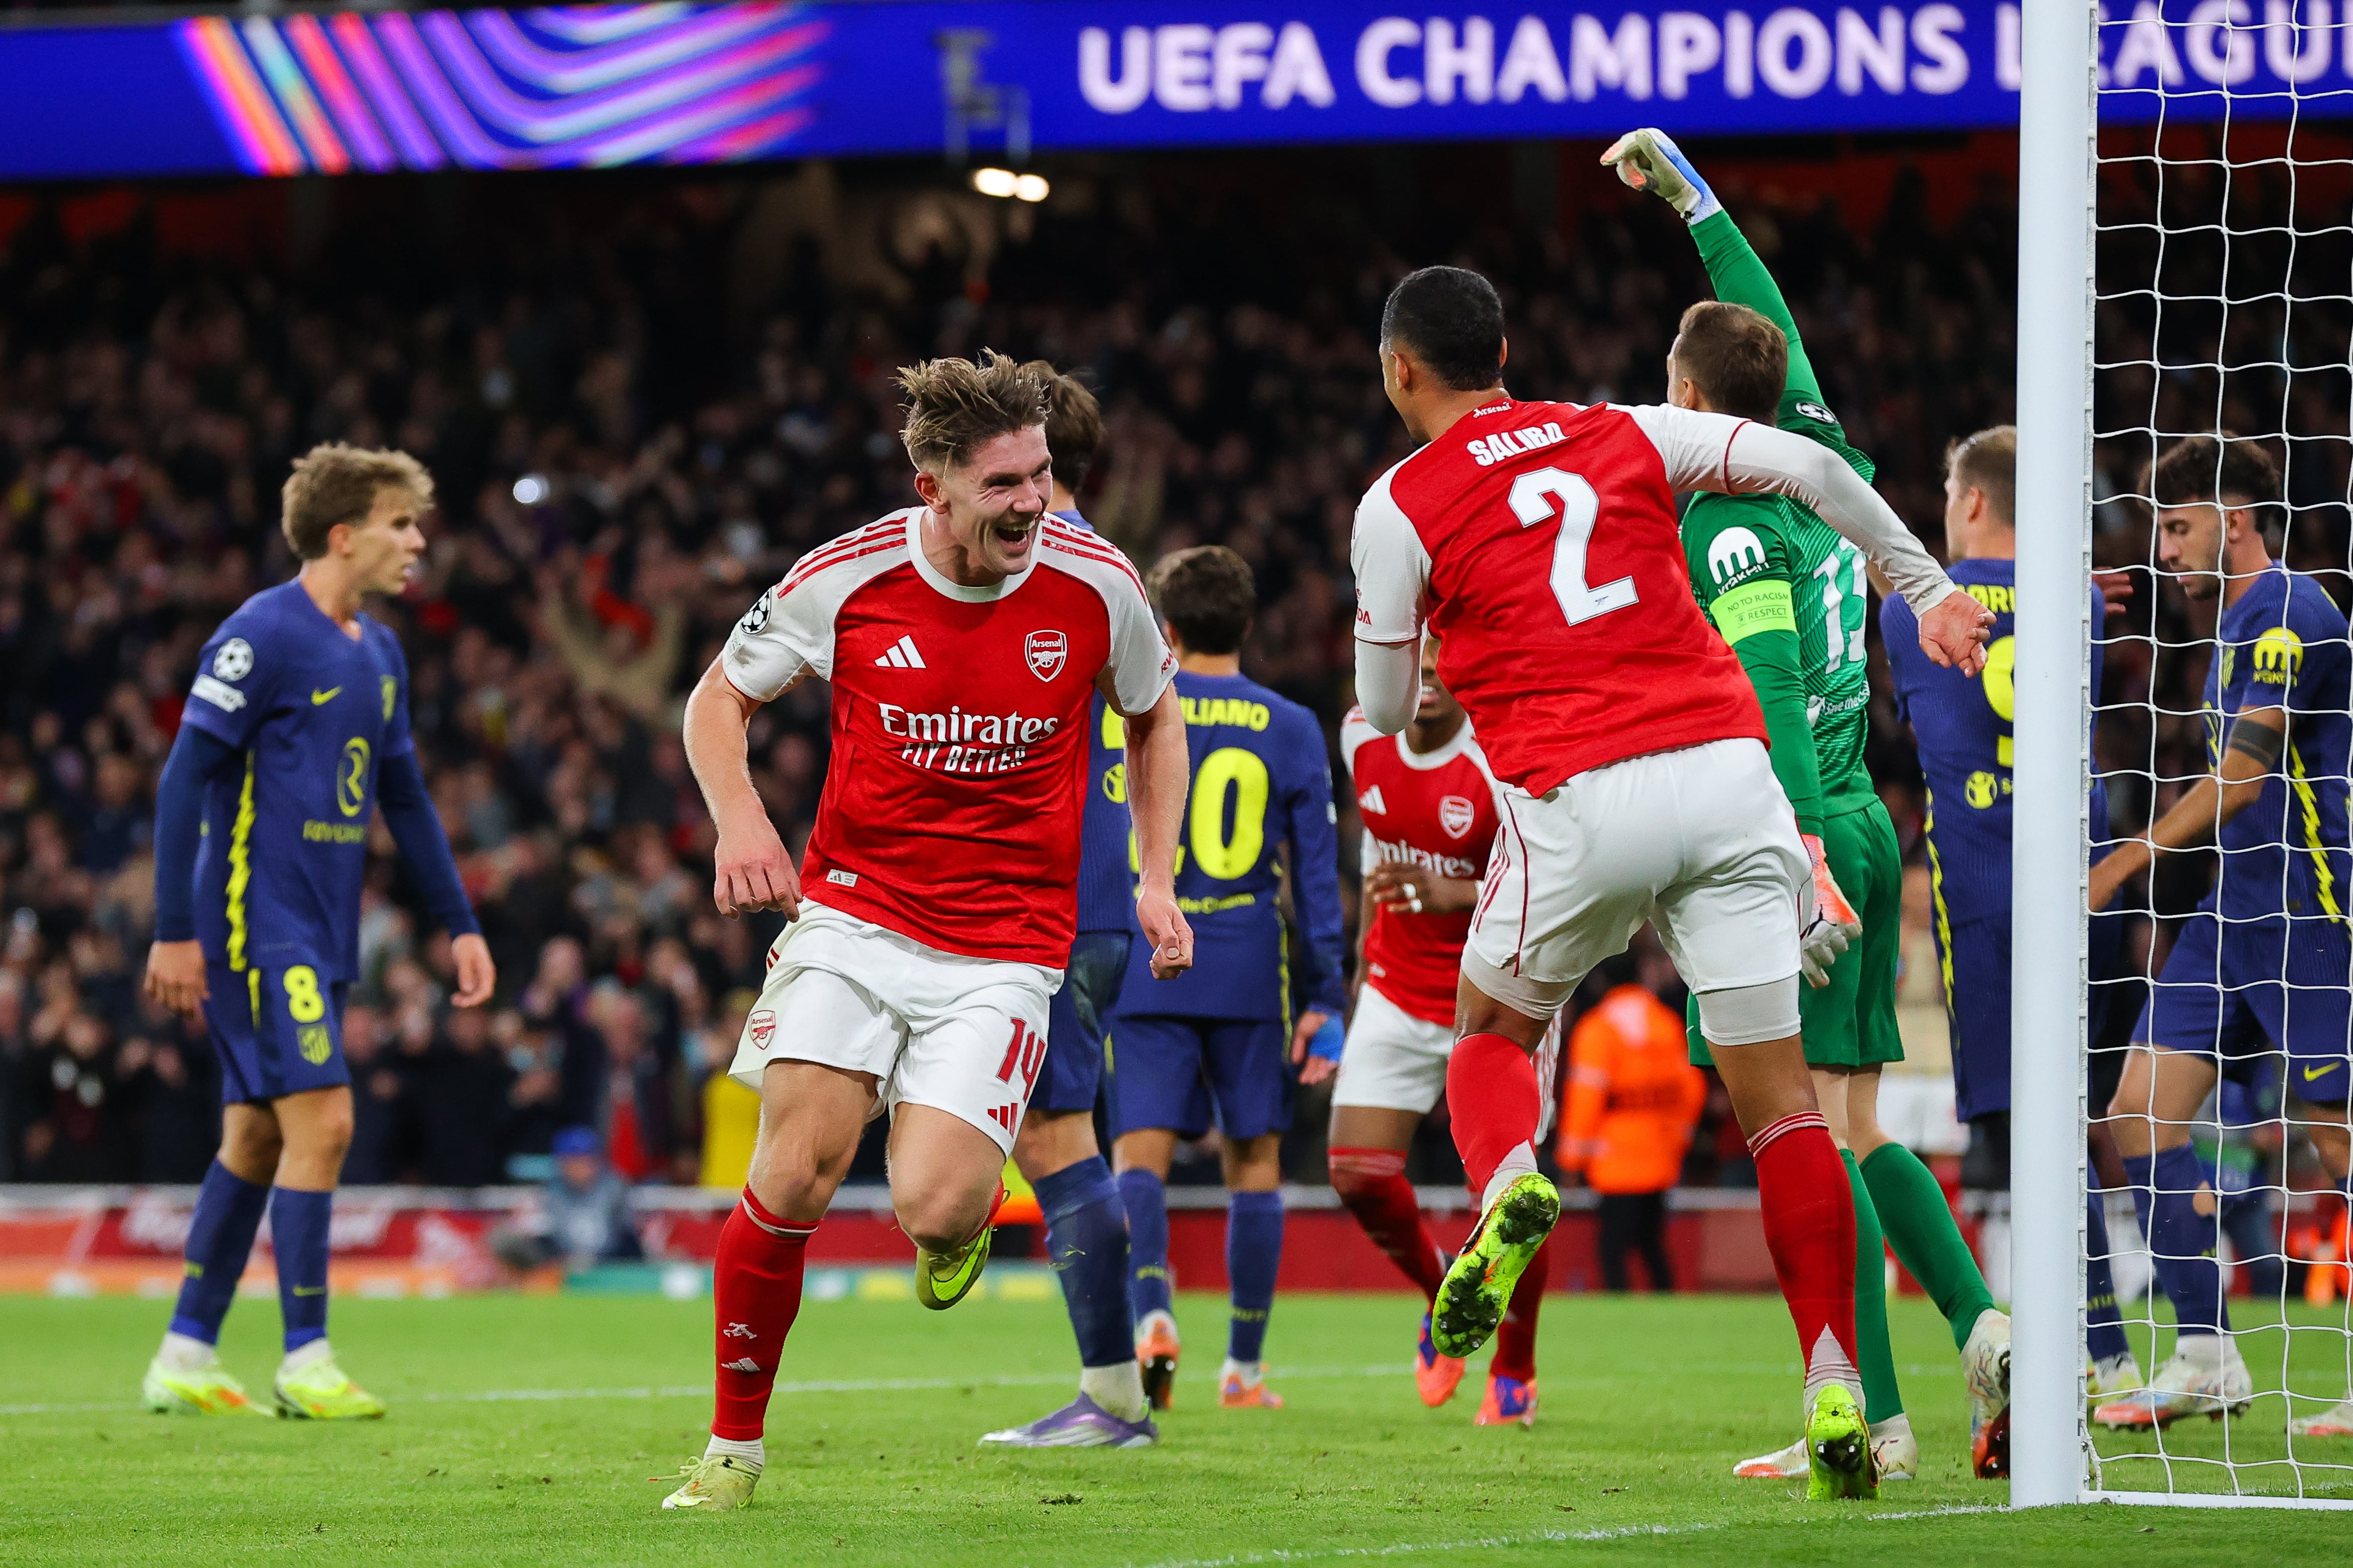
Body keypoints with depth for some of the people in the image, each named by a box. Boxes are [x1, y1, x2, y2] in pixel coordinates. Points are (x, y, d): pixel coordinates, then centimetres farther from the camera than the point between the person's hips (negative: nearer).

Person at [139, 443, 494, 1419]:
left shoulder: (378, 653, 13)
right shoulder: (263, 636, -13)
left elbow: (404, 797, 23)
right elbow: (184, 779, -14)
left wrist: (459, 924, 19)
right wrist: (175, 932, -17)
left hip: (320, 933, 9)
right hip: (256, 924, -9)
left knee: (256, 1138, 10)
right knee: (321, 1121, -13)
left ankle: (185, 1359, 15)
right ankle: (305, 1363, -8)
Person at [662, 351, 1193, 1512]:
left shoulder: (1095, 584, -7)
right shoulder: (845, 581, -9)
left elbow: (1154, 719, 13)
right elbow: (719, 697, 7)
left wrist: (1158, 880, 4)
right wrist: (739, 820, -11)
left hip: (1003, 950, 0)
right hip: (854, 912, 0)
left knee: (932, 1212, -16)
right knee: (794, 1175, -13)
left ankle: (965, 1208, 24)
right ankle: (734, 1444, 6)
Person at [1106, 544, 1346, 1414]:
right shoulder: (1290, 729, 3)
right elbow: (1317, 870, 3)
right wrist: (1326, 998, 5)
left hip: (1144, 974, -1)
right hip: (1249, 979, 1)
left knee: (1140, 1157, -4)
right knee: (1254, 1161, 10)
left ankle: (1150, 1307, -30)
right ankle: (1243, 1366, 12)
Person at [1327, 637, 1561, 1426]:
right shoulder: (1365, 736, -2)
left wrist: (1452, 896, -36)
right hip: (1399, 997, 5)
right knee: (1358, 1174, -6)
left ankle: (1515, 1370, 17)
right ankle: (1442, 1295, 24)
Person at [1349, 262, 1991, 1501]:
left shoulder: (1401, 506, 6)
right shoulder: (1625, 436, 15)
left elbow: (1385, 713, 12)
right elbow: (1812, 467, 8)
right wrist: (1927, 587, 18)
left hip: (1579, 800, -3)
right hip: (1726, 769, 3)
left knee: (1492, 1030, 22)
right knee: (1778, 1095, 3)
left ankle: (1508, 1184, -11)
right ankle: (1835, 1389, -7)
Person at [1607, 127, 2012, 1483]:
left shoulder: (1725, 519, -11)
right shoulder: (1822, 459, 11)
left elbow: (1773, 687, -21)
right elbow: (1773, 325, 29)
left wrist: (1806, 849, -28)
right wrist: (1690, 192, 38)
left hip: (1799, 834, -8)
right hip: (1865, 825, 8)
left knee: (1809, 1128, -9)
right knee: (1858, 1131, 12)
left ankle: (1873, 1419, -14)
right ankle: (1985, 1325, -6)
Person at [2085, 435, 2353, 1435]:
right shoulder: (2235, 622, 19)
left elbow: (2245, 774, -18)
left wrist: (2125, 862, -17)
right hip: (2234, 911, 10)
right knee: (2141, 1111, -1)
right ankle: (2205, 1356, -1)